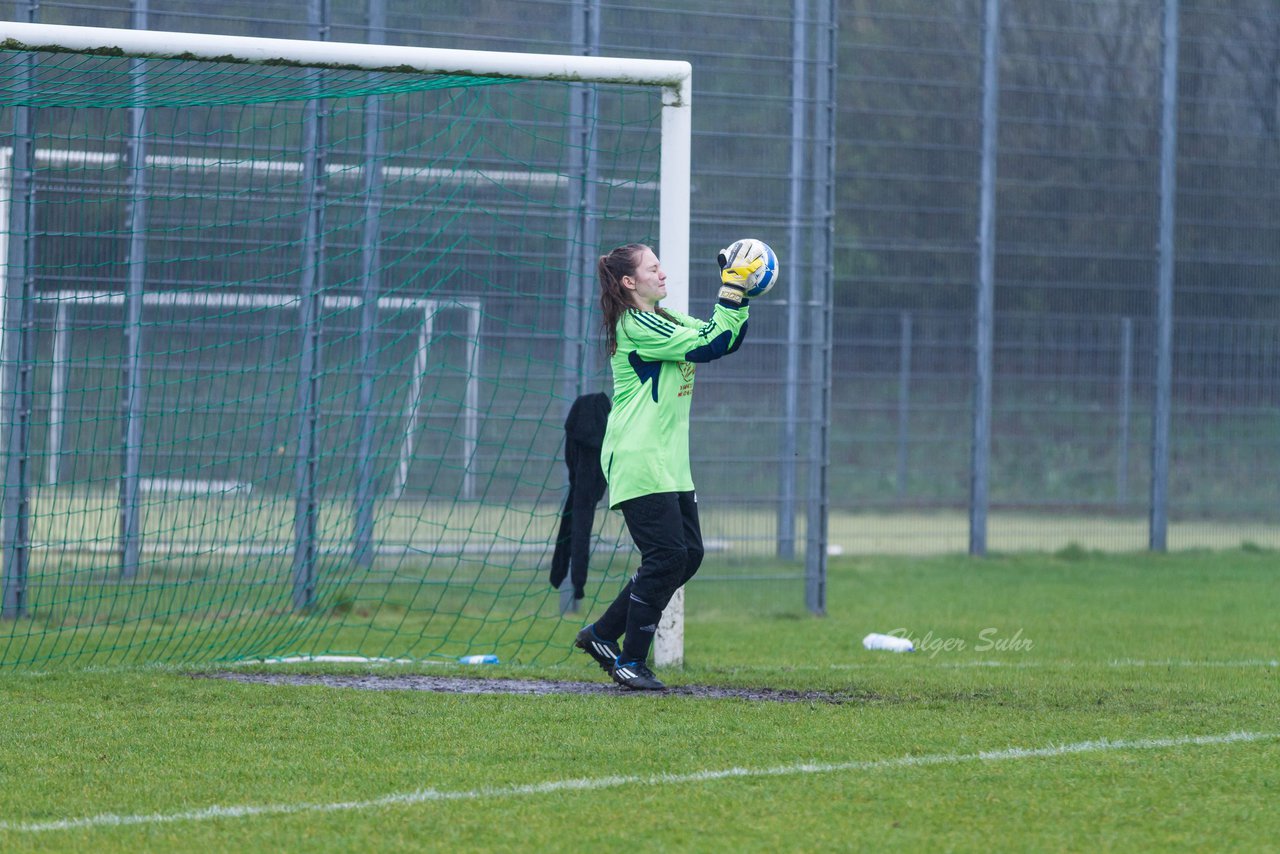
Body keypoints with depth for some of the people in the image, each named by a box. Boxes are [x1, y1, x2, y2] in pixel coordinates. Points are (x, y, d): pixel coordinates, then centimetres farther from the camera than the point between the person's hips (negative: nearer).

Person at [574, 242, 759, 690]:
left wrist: (738, 296, 4)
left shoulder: (664, 320, 16)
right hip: (638, 463, -10)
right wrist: (731, 292, -16)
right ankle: (630, 662, -3)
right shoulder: (636, 326, -13)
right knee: (667, 557, -12)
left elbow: (726, 339, 17)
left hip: (669, 463, 10)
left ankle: (602, 634, 16)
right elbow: (708, 346, -19)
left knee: (688, 554, 7)